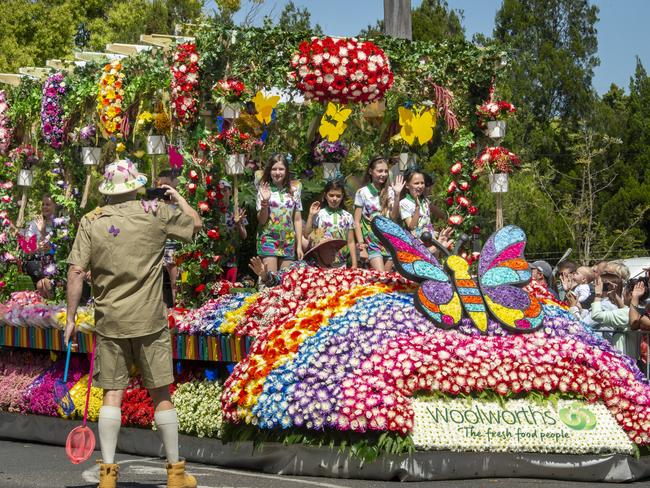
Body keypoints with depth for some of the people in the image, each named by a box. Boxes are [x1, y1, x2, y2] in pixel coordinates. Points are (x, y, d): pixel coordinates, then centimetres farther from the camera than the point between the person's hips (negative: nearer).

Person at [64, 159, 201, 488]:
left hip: (109, 322, 1)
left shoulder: (91, 222, -1)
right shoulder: (156, 213, -3)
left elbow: (76, 272, -5)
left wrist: (71, 318, 2)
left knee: (112, 393, 7)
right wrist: (178, 197, 29)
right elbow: (195, 223, 12)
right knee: (160, 394, 7)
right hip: (149, 320, -1)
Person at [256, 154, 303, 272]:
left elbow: (297, 219, 9)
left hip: (288, 241, 3)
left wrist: (299, 245, 6)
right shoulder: (264, 190, -1)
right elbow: (261, 220, -4)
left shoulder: (294, 190, 5)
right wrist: (265, 201, -20)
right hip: (268, 239, -3)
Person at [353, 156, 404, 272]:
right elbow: (357, 222, -2)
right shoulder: (362, 193, -2)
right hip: (372, 242, -3)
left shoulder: (389, 191, 6)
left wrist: (397, 195, -13)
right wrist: (361, 246, -9)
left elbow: (394, 217, -5)